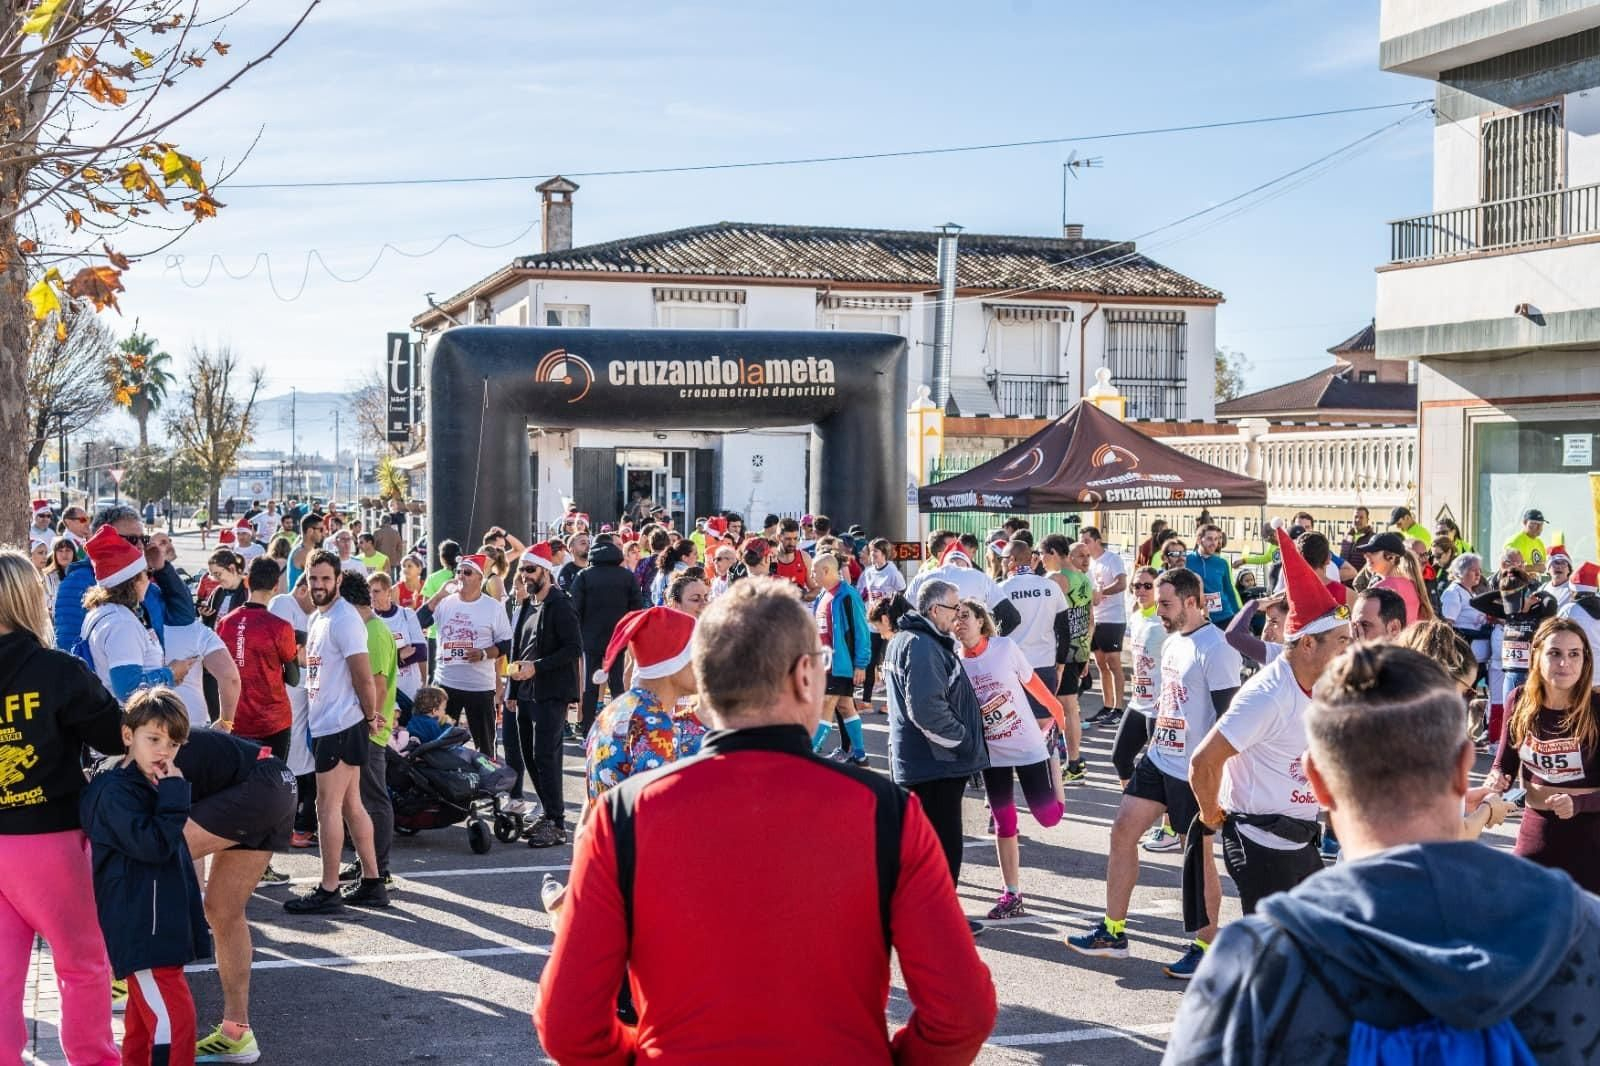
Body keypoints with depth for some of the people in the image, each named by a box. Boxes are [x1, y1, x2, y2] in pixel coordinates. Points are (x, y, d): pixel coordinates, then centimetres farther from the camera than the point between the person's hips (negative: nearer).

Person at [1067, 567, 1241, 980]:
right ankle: (1113, 932, 16)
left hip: (1195, 770, -9)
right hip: (1159, 759, 9)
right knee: (1122, 832, 8)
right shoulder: (1172, 643, 10)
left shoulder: (1215, 649, -18)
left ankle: (1206, 946, 17)